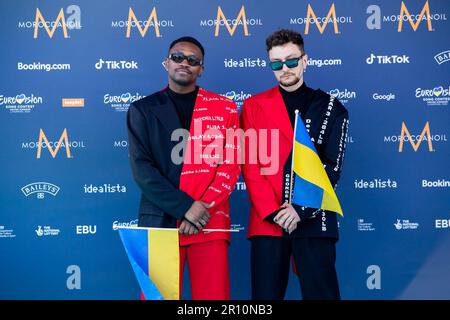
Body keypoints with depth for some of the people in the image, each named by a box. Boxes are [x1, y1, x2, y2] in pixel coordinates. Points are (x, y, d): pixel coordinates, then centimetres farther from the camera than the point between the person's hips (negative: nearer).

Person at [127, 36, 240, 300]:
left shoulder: (224, 108, 9)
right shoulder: (143, 109, 7)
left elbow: (232, 165, 3)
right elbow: (141, 167, -3)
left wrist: (203, 208, -11)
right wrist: (184, 207, -13)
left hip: (210, 222, 1)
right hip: (160, 221, 0)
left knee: (213, 294, 2)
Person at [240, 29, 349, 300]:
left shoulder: (331, 108, 8)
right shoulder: (254, 107, 9)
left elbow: (332, 167, 0)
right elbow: (249, 165, 1)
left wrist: (301, 209, -11)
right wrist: (272, 211, -10)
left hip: (314, 220, 0)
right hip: (266, 220, 1)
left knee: (321, 293, 2)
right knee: (266, 294, 5)